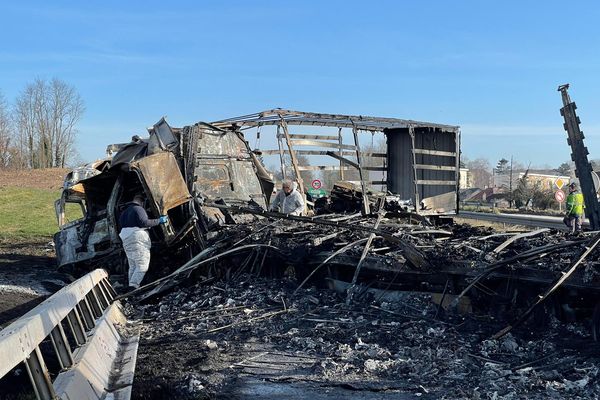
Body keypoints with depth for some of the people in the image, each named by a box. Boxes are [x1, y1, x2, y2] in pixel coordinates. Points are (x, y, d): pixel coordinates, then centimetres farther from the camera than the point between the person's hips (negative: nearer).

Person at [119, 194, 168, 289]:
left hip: (126, 241, 9)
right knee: (142, 265, -7)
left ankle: (131, 286, 11)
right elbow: (144, 222, -19)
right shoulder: (139, 209, -7)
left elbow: (121, 223, 17)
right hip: (138, 239, -9)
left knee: (132, 266, 13)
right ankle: (134, 285, -18)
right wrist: (159, 221, -14)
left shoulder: (125, 211, 20)